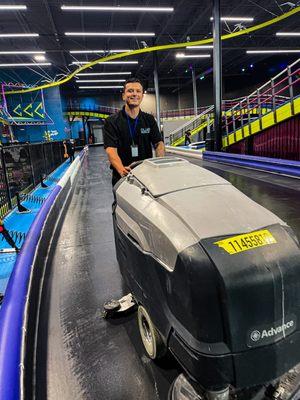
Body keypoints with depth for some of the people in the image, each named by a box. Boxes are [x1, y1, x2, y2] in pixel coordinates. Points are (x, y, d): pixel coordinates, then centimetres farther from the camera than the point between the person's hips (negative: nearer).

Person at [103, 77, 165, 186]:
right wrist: (122, 170, -34)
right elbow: (110, 149, -15)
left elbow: (158, 143, 2)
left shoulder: (150, 120, 9)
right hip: (122, 177, -2)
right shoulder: (112, 122, -3)